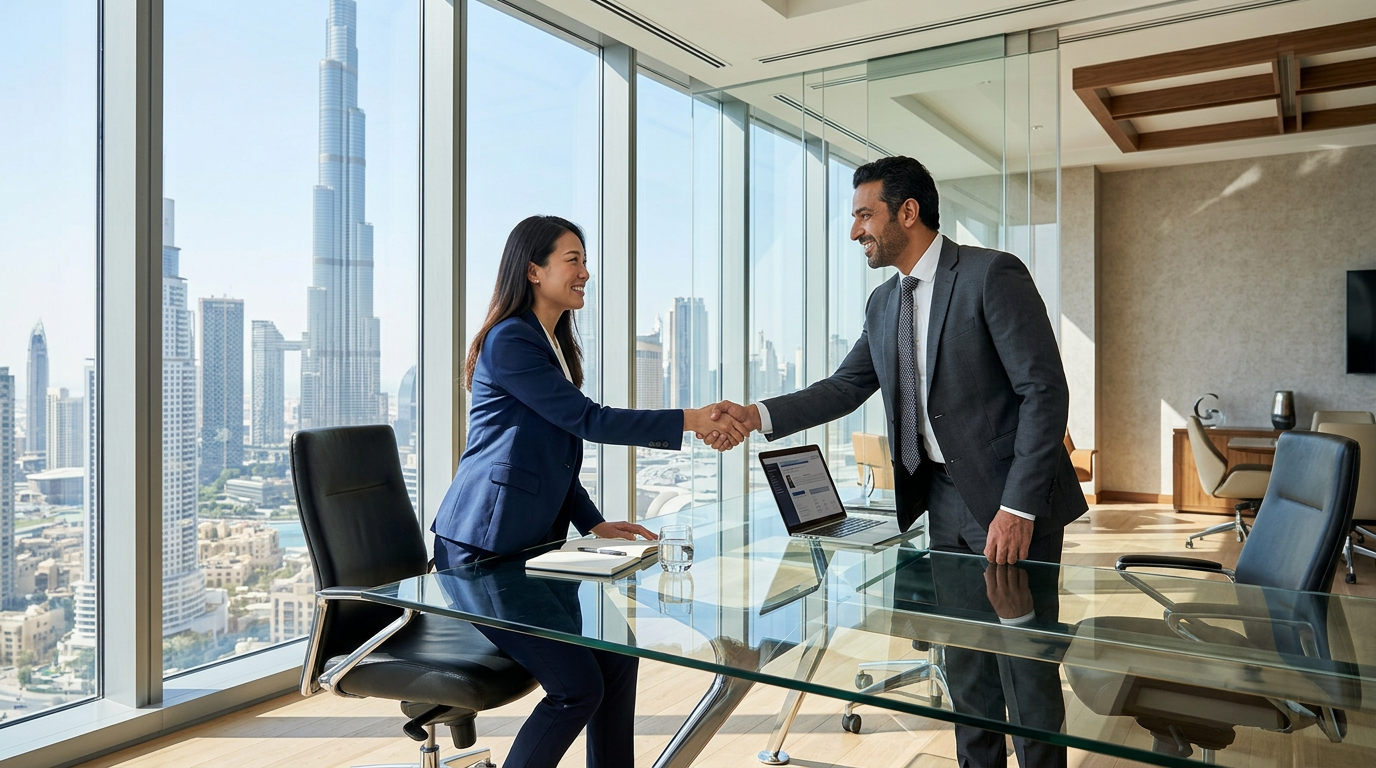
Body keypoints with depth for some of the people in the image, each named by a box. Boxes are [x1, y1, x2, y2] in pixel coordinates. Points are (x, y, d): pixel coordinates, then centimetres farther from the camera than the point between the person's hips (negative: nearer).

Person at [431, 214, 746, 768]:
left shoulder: (555, 344, 16)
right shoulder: (510, 340, -13)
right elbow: (586, 420, -19)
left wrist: (594, 524, 8)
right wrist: (689, 421, -19)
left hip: (532, 545, 9)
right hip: (483, 550, -9)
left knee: (616, 652, 2)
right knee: (578, 686, -9)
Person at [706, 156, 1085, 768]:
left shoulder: (992, 274, -14)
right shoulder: (883, 304, 9)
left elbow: (1044, 391, -17)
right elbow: (846, 387, 11)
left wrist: (1018, 508, -22)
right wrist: (760, 416, -4)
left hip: (1011, 498, -7)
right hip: (945, 497, 7)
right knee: (964, 660, 16)